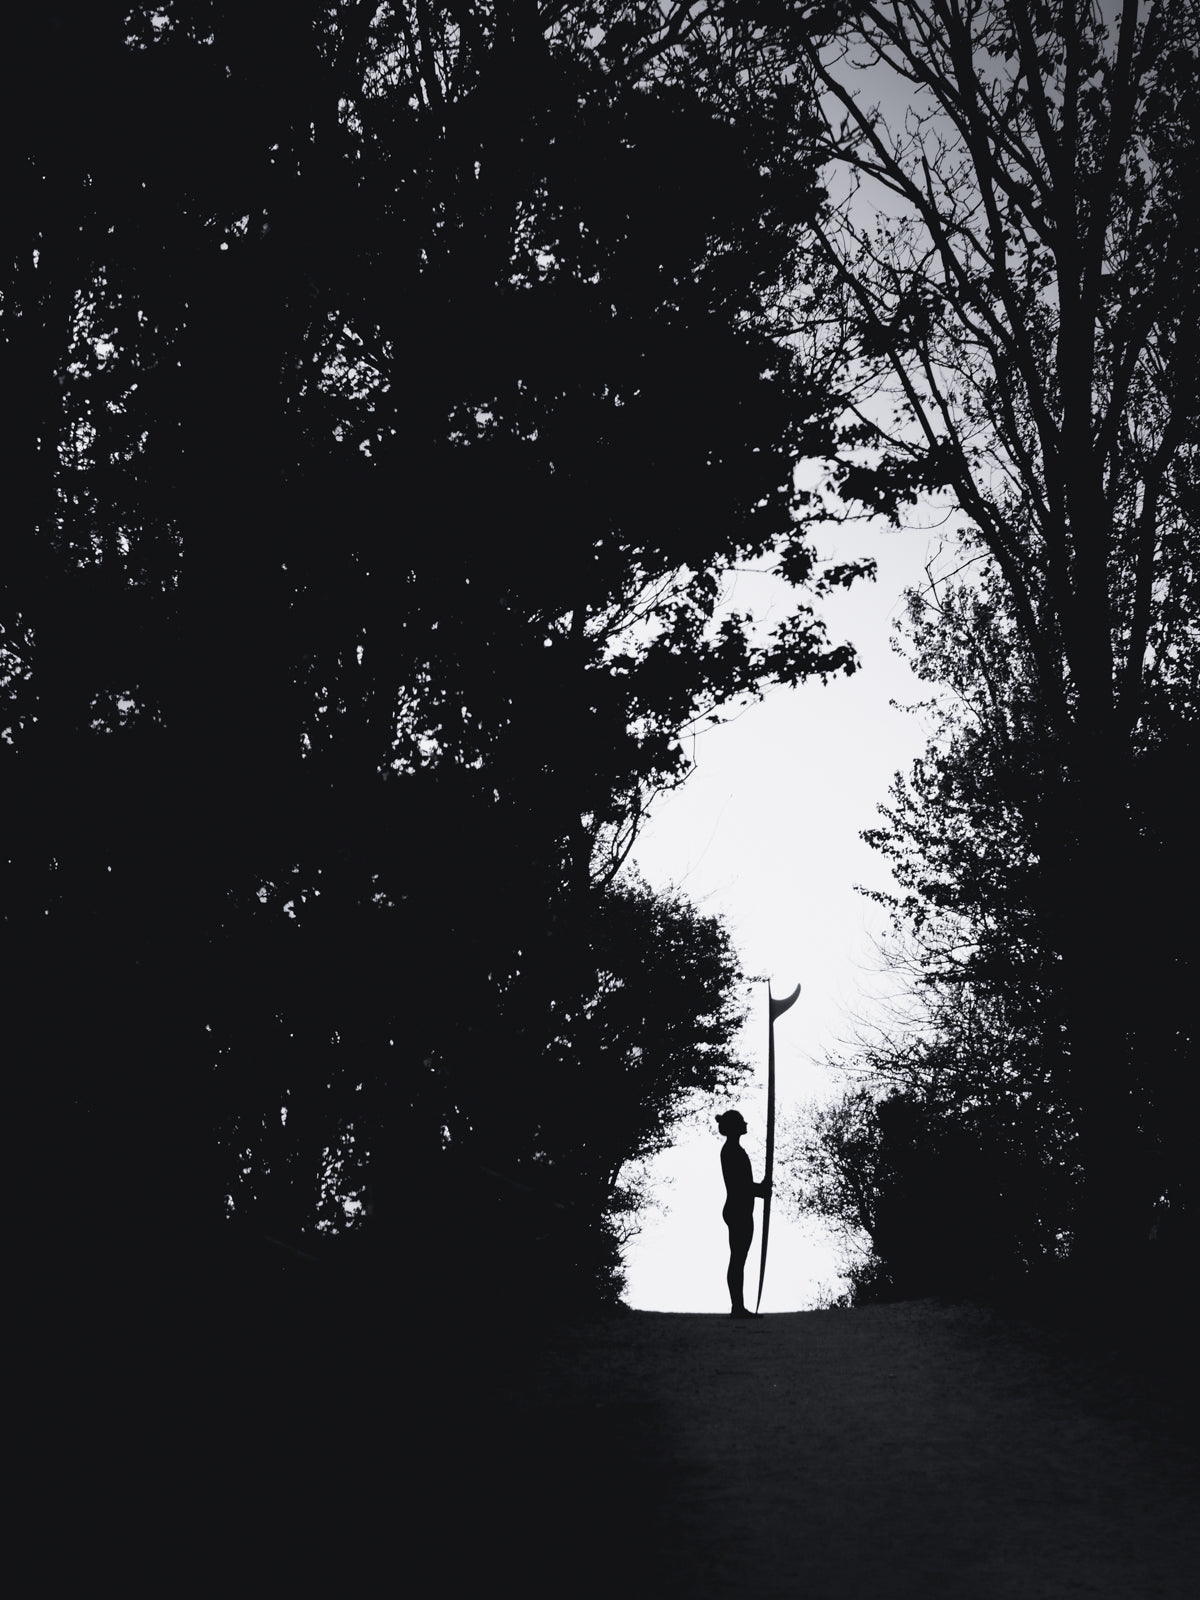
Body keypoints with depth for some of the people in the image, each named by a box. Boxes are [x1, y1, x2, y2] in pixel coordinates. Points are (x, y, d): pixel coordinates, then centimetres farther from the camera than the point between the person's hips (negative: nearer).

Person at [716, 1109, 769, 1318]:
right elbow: (737, 1184, -19)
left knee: (738, 1260, 9)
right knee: (738, 1260, -8)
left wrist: (760, 1187, 10)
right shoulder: (732, 1150, -13)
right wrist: (761, 1188, -11)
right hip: (739, 1211, -10)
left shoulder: (733, 1149, 17)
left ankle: (738, 1307, 11)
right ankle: (738, 1307, -6)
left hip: (740, 1211, 10)